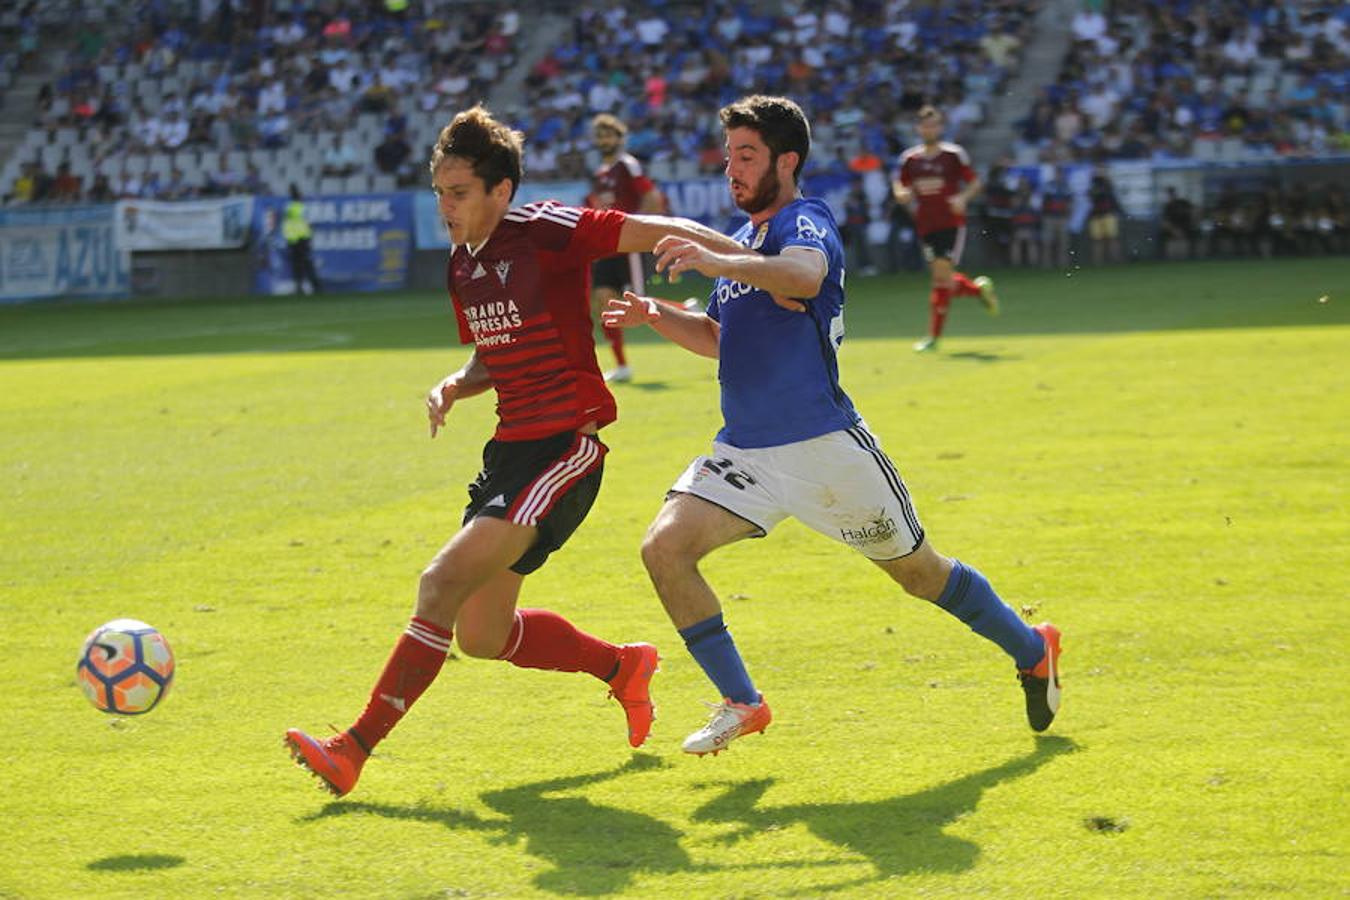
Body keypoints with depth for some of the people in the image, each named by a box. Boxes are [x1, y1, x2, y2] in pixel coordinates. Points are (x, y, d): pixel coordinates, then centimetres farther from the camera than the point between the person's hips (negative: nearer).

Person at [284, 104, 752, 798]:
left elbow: (657, 231, -14)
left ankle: (355, 748, -19)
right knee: (483, 636, 12)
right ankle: (622, 666, 33)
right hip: (510, 448, 9)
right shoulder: (462, 264, 12)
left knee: (443, 582, -20)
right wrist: (454, 387, 1)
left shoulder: (546, 232, -12)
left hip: (565, 447, -9)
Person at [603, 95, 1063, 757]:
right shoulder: (741, 240, 17)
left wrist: (718, 263, -48)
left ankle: (1032, 651, 31)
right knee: (664, 547, -13)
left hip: (824, 445, -7)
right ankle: (740, 703, -4)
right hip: (745, 450, 7)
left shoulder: (805, 223, -9)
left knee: (917, 569, 7)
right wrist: (657, 316, 11)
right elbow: (718, 337, 29)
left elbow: (804, 276, -35)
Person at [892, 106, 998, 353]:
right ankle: (979, 288, 37)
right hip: (925, 227, 4)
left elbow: (974, 183, 3)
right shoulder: (909, 158, 6)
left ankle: (933, 336, -10)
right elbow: (899, 185, 16)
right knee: (943, 279, 6)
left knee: (942, 275, -14)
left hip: (951, 224, -4)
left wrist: (962, 198, -17)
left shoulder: (954, 154, -3)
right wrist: (901, 194, -8)